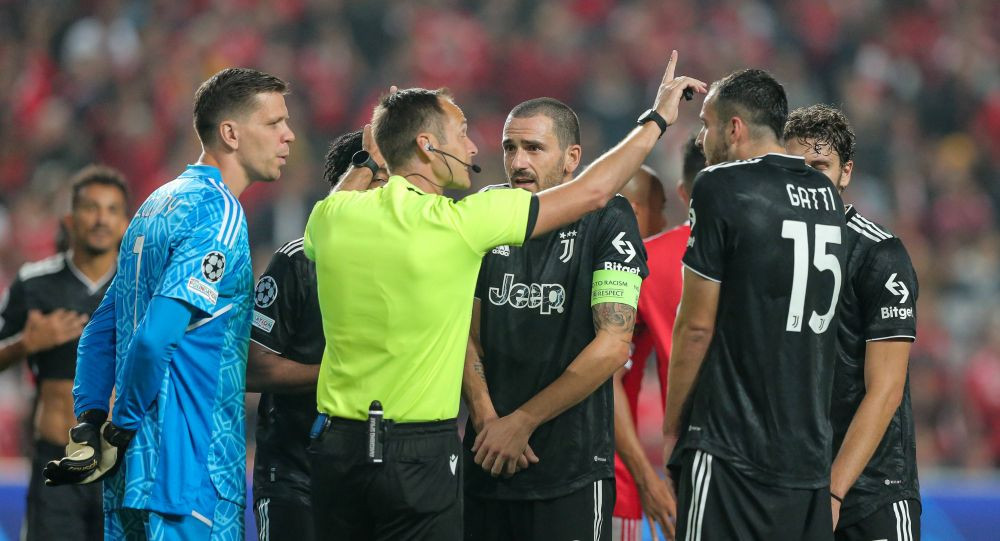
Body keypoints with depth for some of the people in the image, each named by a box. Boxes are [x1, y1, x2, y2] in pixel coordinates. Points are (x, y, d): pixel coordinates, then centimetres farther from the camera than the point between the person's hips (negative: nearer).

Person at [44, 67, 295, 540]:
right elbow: (156, 336, -23)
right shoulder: (218, 213, -13)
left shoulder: (158, 205, 17)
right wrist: (123, 431, -13)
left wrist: (90, 425, 9)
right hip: (187, 474, -9)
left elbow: (99, 332, 19)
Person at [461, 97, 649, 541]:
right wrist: (486, 418, -6)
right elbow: (467, 330, 10)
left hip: (572, 469, -4)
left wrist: (522, 422, -11)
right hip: (485, 459, 4)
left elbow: (612, 345, -13)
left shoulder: (607, 221, -8)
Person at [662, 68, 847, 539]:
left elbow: (697, 326, -7)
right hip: (810, 455, 7)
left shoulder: (721, 188, -8)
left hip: (733, 452, -7)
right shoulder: (826, 195, 12)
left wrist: (672, 426, 3)